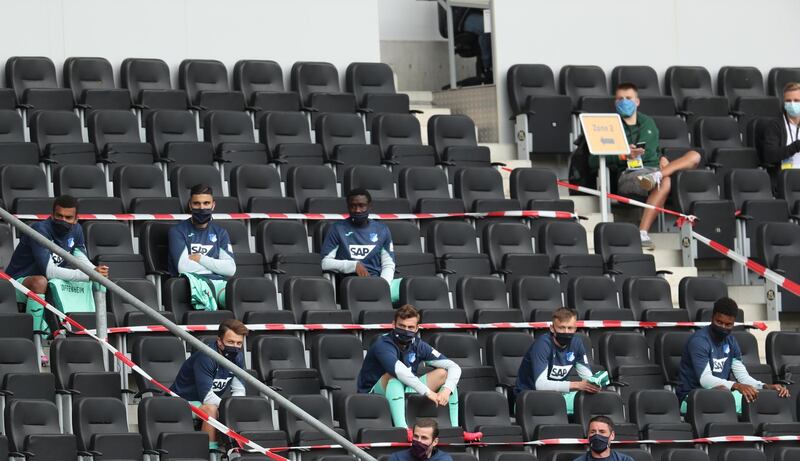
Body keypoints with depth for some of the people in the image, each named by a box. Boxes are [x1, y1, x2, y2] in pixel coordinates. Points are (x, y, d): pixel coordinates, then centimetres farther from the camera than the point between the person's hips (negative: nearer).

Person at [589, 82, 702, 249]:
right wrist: (622, 156, -14)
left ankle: (659, 174, -38)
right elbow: (593, 161, 0)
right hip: (628, 174, -6)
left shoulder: (648, 123, 28)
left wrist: (663, 159, 10)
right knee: (665, 182, -38)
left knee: (694, 156, -17)